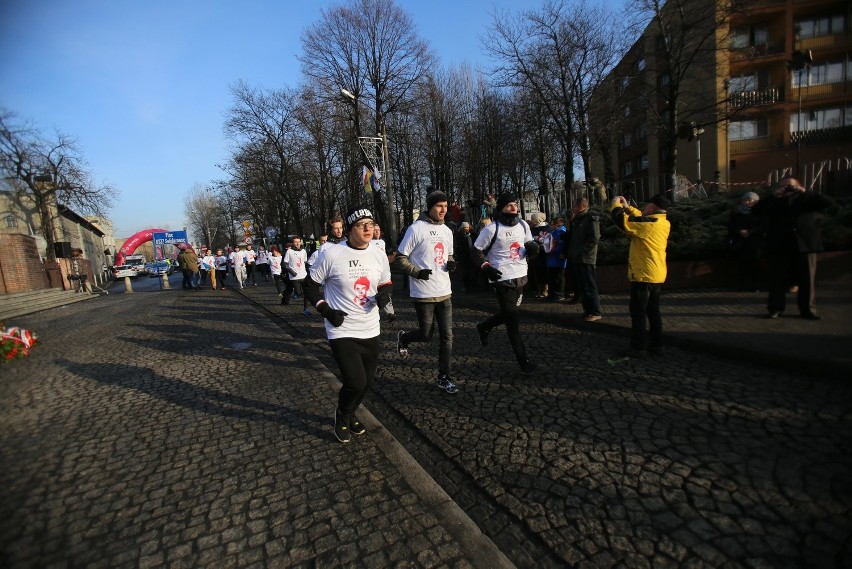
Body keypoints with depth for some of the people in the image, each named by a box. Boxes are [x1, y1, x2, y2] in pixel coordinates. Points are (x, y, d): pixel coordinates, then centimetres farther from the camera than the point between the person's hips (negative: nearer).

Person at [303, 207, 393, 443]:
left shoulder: (379, 255, 1)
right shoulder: (331, 253, -13)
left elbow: (386, 283, 15)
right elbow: (310, 286, -2)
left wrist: (384, 294, -7)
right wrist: (326, 310, -13)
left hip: (370, 330, 5)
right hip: (341, 331, -5)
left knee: (367, 381, 14)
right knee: (355, 383, -11)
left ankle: (350, 413, 46)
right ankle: (342, 415, 24)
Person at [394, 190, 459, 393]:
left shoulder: (447, 230, 12)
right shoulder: (416, 228, -9)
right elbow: (400, 259, -7)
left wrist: (451, 263, 1)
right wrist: (417, 272, -21)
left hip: (444, 292, 6)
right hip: (424, 293, -6)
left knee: (447, 336, 5)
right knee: (426, 335, 5)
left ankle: (444, 377, 18)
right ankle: (403, 337, 38)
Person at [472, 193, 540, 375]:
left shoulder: (523, 225, 7)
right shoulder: (492, 229, -11)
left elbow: (529, 244, 19)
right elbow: (477, 250, -4)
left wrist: (532, 247, -4)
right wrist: (486, 267, -18)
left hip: (521, 276, 7)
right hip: (503, 279, -7)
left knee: (508, 314, 17)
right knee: (513, 320, -3)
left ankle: (484, 327, 44)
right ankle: (523, 361, 7)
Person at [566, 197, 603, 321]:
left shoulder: (591, 219, -10)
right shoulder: (576, 219, 16)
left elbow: (594, 239, -19)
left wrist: (582, 251, -19)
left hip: (586, 259, -9)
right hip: (576, 259, 9)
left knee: (589, 287, -4)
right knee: (580, 286, 13)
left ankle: (596, 312, 3)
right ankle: (587, 310, 23)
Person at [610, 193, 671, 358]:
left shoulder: (649, 224, -18)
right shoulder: (663, 223, 8)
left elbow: (622, 221, -19)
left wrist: (616, 205, -2)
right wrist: (628, 207, 19)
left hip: (644, 275, -9)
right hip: (657, 275, 9)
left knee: (638, 312, -2)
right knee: (653, 311, 15)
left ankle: (639, 348, 2)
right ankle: (656, 345, 22)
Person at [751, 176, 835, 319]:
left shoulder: (807, 199, 14)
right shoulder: (774, 201, 13)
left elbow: (829, 203, 0)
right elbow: (756, 210, -3)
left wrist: (803, 192, -2)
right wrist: (774, 195, -6)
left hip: (806, 245, 1)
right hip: (779, 246, -1)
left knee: (807, 279, 2)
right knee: (777, 279, 1)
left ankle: (808, 309, 10)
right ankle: (776, 308, 7)